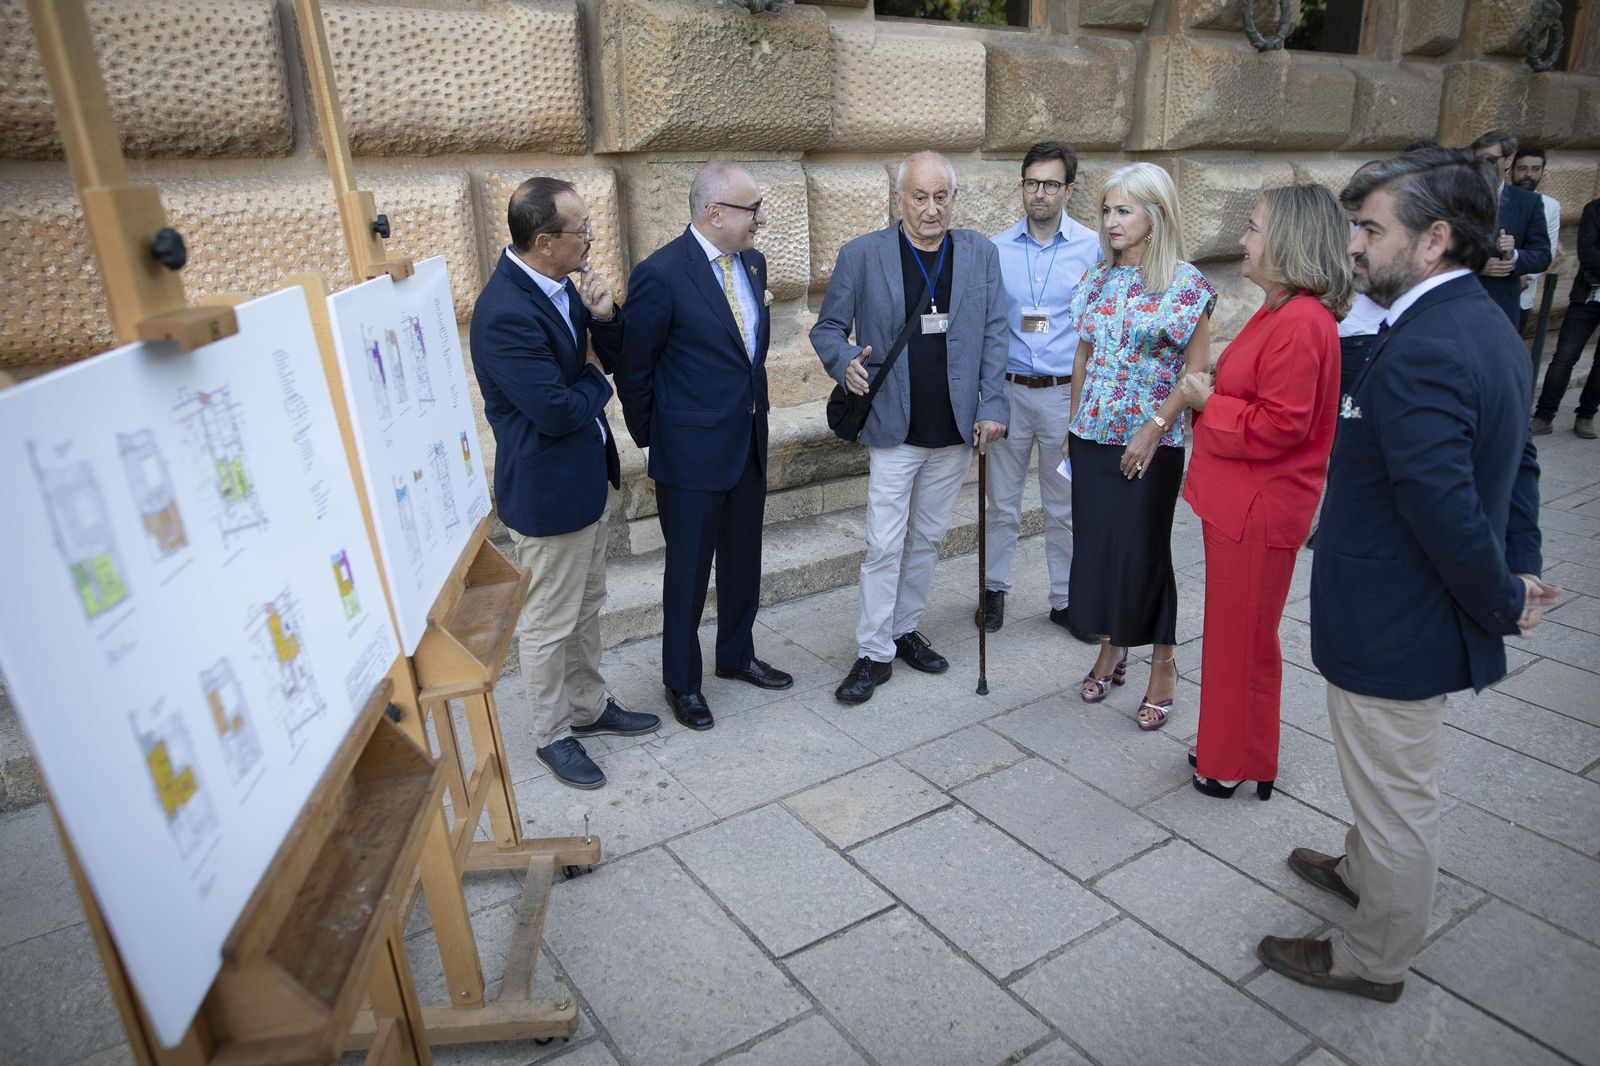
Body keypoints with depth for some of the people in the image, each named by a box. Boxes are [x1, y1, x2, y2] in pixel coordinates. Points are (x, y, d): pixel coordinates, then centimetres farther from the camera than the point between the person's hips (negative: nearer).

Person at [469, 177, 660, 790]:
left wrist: (603, 315, -12)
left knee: (586, 606, 23)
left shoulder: (558, 283, 2)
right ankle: (552, 735, 29)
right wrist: (595, 381, -7)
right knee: (549, 622, 9)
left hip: (585, 476, 9)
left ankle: (589, 707, 42)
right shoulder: (505, 313, -26)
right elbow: (556, 410, -27)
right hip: (546, 490, -9)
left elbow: (611, 358, 9)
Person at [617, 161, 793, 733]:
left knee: (743, 562, 19)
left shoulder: (752, 263, 5)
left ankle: (737, 655, 41)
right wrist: (653, 438, -1)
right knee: (688, 572, 8)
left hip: (749, 444, 7)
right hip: (693, 452, -7)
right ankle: (682, 681, 27)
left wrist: (751, 410, 16)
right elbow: (633, 371, -9)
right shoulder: (660, 275, -18)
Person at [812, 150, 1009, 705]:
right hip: (893, 430, -3)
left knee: (928, 539, 15)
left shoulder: (980, 253, 4)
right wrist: (846, 362, -22)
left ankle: (905, 629, 32)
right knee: (885, 545, -3)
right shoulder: (862, 254, -5)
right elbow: (827, 328, 0)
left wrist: (992, 407, -3)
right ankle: (874, 653, 10)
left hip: (955, 430, 3)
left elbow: (993, 334, 5)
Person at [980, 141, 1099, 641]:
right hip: (1009, 389, 1)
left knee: (1065, 506, 9)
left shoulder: (1091, 247, -1)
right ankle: (994, 588, 27)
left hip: (1066, 392, -1)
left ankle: (1065, 599, 23)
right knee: (1002, 501, 10)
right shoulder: (996, 249, 2)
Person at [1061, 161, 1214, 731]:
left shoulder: (1185, 284, -9)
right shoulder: (1097, 278, 7)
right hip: (1092, 437, 5)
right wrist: (1074, 425, 10)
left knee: (1145, 549, 1)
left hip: (1150, 443, -5)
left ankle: (1162, 665, 18)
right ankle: (1111, 648, 27)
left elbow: (1196, 369, -9)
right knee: (1096, 542, 9)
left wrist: (1154, 428, -16)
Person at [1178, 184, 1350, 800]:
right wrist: (1210, 396, 2)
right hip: (1236, 501, 10)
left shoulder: (1301, 323, -22)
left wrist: (1208, 403, -14)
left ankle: (1240, 766, 23)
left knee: (1243, 637, 5)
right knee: (1230, 630, 19)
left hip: (1259, 513, -10)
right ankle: (1226, 747, 35)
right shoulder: (1279, 312, 11)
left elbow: (1278, 426, -26)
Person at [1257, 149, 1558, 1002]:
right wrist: (1521, 574, 10)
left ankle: (1374, 961, 33)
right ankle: (1362, 874, 54)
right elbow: (1516, 465, 13)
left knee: (1396, 800, 11)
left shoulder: (1420, 353, -29)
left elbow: (1446, 507, -31)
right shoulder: (1488, 325, 6)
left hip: (1395, 631, -10)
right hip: (1422, 614, 10)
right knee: (1389, 782, 30)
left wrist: (1503, 605, -15)